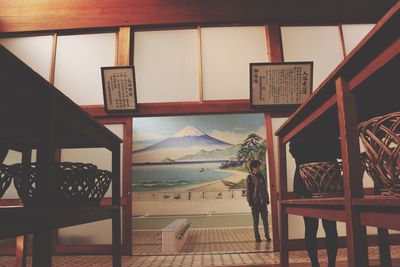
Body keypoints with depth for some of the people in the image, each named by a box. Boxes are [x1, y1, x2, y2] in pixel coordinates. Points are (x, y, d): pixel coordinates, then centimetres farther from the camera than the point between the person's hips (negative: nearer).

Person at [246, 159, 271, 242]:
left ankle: (267, 236, 13)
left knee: (265, 220, 3)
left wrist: (267, 199, 8)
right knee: (255, 221, 4)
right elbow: (248, 190, -5)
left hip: (263, 202, 3)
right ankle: (257, 237, 12)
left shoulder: (261, 176, 10)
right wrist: (250, 202, -9)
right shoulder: (249, 177, -3)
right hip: (255, 202, -3)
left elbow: (265, 188, 13)